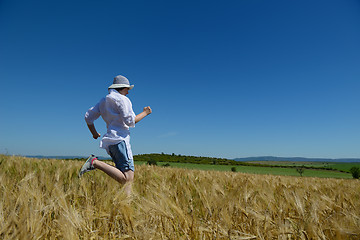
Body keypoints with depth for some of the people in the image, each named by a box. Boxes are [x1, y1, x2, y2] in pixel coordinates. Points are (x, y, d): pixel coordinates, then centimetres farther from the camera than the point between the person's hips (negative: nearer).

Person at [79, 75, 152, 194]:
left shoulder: (103, 101, 21)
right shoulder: (122, 99, -3)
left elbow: (88, 116, 19)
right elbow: (130, 121, -13)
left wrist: (94, 133, 31)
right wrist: (145, 113, 2)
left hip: (109, 143, 10)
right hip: (120, 140, -10)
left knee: (130, 177, 9)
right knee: (126, 179, -14)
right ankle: (95, 162, -15)